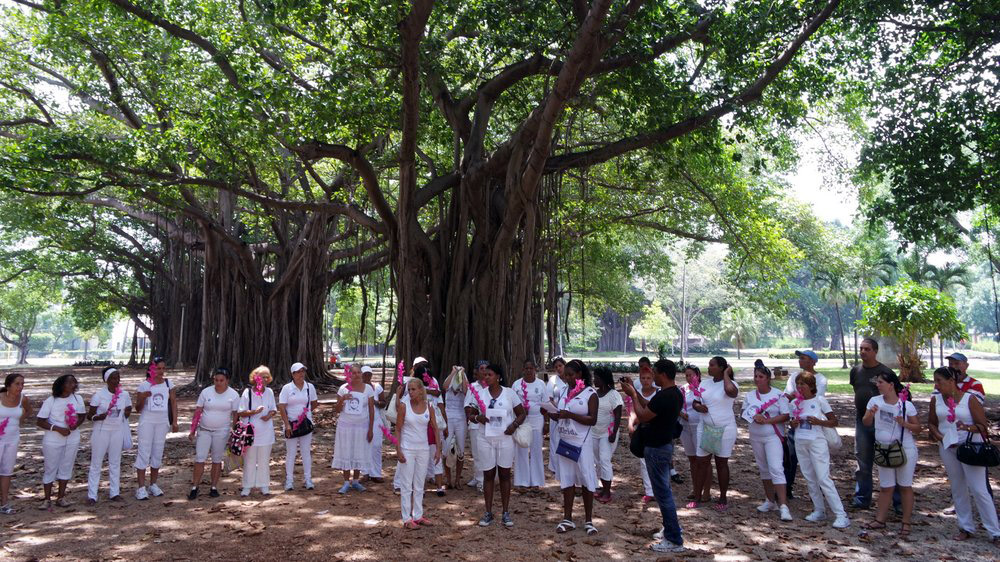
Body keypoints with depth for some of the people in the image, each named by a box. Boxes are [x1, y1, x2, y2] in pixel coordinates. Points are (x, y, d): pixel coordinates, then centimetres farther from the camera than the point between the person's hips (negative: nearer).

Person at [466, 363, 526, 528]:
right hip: (486, 440, 1)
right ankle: (488, 513, 17)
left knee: (505, 475, 7)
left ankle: (506, 513, 15)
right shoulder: (480, 393, -1)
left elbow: (522, 413, 3)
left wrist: (515, 424, -15)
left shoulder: (509, 393, -3)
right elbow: (469, 412, 4)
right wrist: (477, 417, -18)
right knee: (488, 475, 7)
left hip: (505, 439, -1)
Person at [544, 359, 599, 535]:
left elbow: (593, 420, -15)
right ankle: (568, 519, 19)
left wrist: (570, 415, -23)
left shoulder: (590, 393, -8)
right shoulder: (563, 391, 8)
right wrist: (551, 413, -8)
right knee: (567, 480, 10)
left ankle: (589, 520, 15)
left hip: (582, 443, -5)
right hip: (564, 441, 5)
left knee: (586, 481, 4)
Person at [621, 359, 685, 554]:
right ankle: (672, 529, 31)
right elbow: (649, 408, 14)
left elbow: (642, 416, -20)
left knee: (662, 492, -3)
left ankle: (674, 541, 4)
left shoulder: (663, 396, -25)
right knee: (664, 489, 20)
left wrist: (633, 395, -9)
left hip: (656, 448, -10)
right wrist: (635, 392, 9)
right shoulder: (675, 394, 7)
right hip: (666, 444, 10)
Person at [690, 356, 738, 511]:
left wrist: (726, 374, -20)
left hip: (725, 429, -5)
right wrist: (698, 406, -10)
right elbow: (695, 402, 14)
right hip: (705, 428, 5)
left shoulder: (730, 383, -11)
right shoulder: (704, 384, 6)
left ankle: (723, 498, 21)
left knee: (721, 464, 7)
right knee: (701, 462, 5)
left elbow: (730, 390, -37)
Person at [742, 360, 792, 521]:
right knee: (764, 469, 14)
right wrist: (755, 416, -15)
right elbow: (745, 413, 6)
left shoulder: (778, 395, -7)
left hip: (773, 437, -5)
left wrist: (767, 420, -20)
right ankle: (770, 501, 26)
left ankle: (783, 505, -16)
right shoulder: (750, 396, 7)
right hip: (756, 437, 5)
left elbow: (786, 416, -11)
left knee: (776, 468, -15)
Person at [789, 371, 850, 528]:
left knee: (823, 479, -9)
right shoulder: (795, 403, 7)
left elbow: (834, 421, -4)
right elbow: (792, 422, 17)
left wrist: (819, 422, -20)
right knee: (810, 479, 11)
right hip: (800, 443, 6)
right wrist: (792, 423, -5)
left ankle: (841, 515, -5)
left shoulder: (819, 401, -6)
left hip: (817, 442, -5)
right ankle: (819, 511, 22)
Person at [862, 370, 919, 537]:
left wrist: (904, 423, -22)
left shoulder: (907, 405, -11)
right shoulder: (875, 401, -3)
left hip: (905, 450, -3)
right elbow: (866, 423, 0)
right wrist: (870, 414, -20)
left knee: (905, 486, 6)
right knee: (885, 487, 11)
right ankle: (880, 520, 20)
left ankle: (906, 523, 16)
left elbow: (918, 428, -3)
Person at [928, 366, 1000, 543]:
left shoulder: (969, 399, -11)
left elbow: (984, 426, -9)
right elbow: (931, 423, 11)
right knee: (958, 489, 12)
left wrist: (968, 427, -28)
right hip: (948, 448, 5)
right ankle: (966, 528, 24)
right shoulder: (936, 399, 1)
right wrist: (940, 438, -6)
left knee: (979, 490, -4)